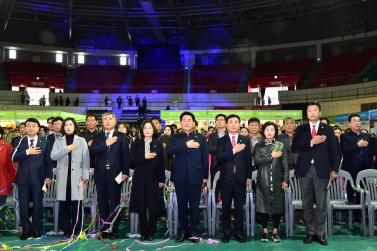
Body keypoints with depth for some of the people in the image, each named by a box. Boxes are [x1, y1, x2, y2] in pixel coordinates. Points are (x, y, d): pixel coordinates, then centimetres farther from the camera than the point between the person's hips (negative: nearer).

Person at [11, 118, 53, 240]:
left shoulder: (45, 142, 3)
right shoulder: (19, 141, 8)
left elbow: (48, 161, 1)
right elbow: (13, 158, -4)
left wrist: (48, 176, -6)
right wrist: (27, 152, -16)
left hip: (38, 177, -1)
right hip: (23, 177, 2)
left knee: (37, 204, 6)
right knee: (23, 204, 5)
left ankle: (36, 229, 17)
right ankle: (26, 229, 17)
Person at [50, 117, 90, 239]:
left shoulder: (81, 141, 7)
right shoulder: (58, 141, 11)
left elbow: (86, 159, 1)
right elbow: (53, 156, -3)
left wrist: (85, 176, -6)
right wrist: (67, 148, -12)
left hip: (76, 177, -1)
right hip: (63, 177, 2)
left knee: (76, 205, -1)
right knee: (64, 205, 2)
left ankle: (76, 230, 9)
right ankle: (66, 230, 12)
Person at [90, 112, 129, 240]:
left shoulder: (121, 136, 3)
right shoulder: (97, 136, 10)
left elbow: (125, 155, -2)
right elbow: (92, 151, -5)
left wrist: (125, 172, -9)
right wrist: (106, 143, -15)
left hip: (115, 173, -2)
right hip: (101, 173, 3)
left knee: (115, 202, 3)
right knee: (102, 202, 9)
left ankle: (114, 230, 12)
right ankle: (104, 229, 19)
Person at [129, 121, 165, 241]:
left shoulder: (158, 144, 5)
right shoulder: (137, 144, 7)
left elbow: (161, 163, 2)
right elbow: (132, 160, -1)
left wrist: (162, 180, -3)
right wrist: (144, 156, -17)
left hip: (154, 178, -1)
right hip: (140, 178, 1)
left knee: (154, 206, 1)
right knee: (141, 206, 4)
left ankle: (151, 232, 13)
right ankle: (143, 232, 17)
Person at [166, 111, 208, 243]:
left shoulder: (201, 138, 7)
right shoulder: (175, 137, 8)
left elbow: (205, 157, 5)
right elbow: (169, 150, -12)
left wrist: (205, 175, 1)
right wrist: (186, 145, -18)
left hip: (195, 175, -1)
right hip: (180, 175, 1)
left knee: (194, 205, 5)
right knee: (181, 205, 9)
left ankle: (193, 232, 17)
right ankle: (183, 231, 21)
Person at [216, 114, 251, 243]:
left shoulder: (245, 140, 7)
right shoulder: (222, 140, 3)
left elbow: (248, 159, 7)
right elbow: (219, 157, -11)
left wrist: (249, 176, 4)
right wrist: (234, 151, -19)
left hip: (240, 177, 1)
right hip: (227, 177, -1)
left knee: (239, 206, 8)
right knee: (226, 206, 7)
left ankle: (238, 232, 18)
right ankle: (226, 231, 19)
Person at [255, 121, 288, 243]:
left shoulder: (281, 145, 7)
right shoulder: (258, 146, 5)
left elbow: (285, 164, 4)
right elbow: (257, 161, -10)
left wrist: (285, 180, -2)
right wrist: (271, 156, -13)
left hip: (277, 180, 1)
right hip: (263, 181, -1)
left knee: (277, 205, 4)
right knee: (263, 205, 3)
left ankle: (275, 232, 17)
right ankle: (265, 231, 16)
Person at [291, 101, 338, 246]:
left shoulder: (328, 129, 6)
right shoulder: (301, 129, 7)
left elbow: (333, 150, 4)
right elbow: (295, 146, -6)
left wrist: (334, 169, -1)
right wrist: (311, 142, -17)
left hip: (321, 169, -1)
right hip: (305, 169, 1)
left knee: (321, 204, 4)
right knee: (307, 204, 9)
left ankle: (319, 233, 17)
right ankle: (310, 232, 20)